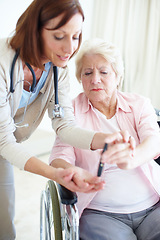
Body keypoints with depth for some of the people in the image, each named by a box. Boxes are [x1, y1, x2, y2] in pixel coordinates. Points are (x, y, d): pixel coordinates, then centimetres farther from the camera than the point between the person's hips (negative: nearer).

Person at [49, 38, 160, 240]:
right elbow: (59, 157, -8)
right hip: (99, 213, -2)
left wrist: (132, 157, -37)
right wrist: (70, 171, -34)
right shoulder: (72, 110, 3)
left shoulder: (139, 104, 6)